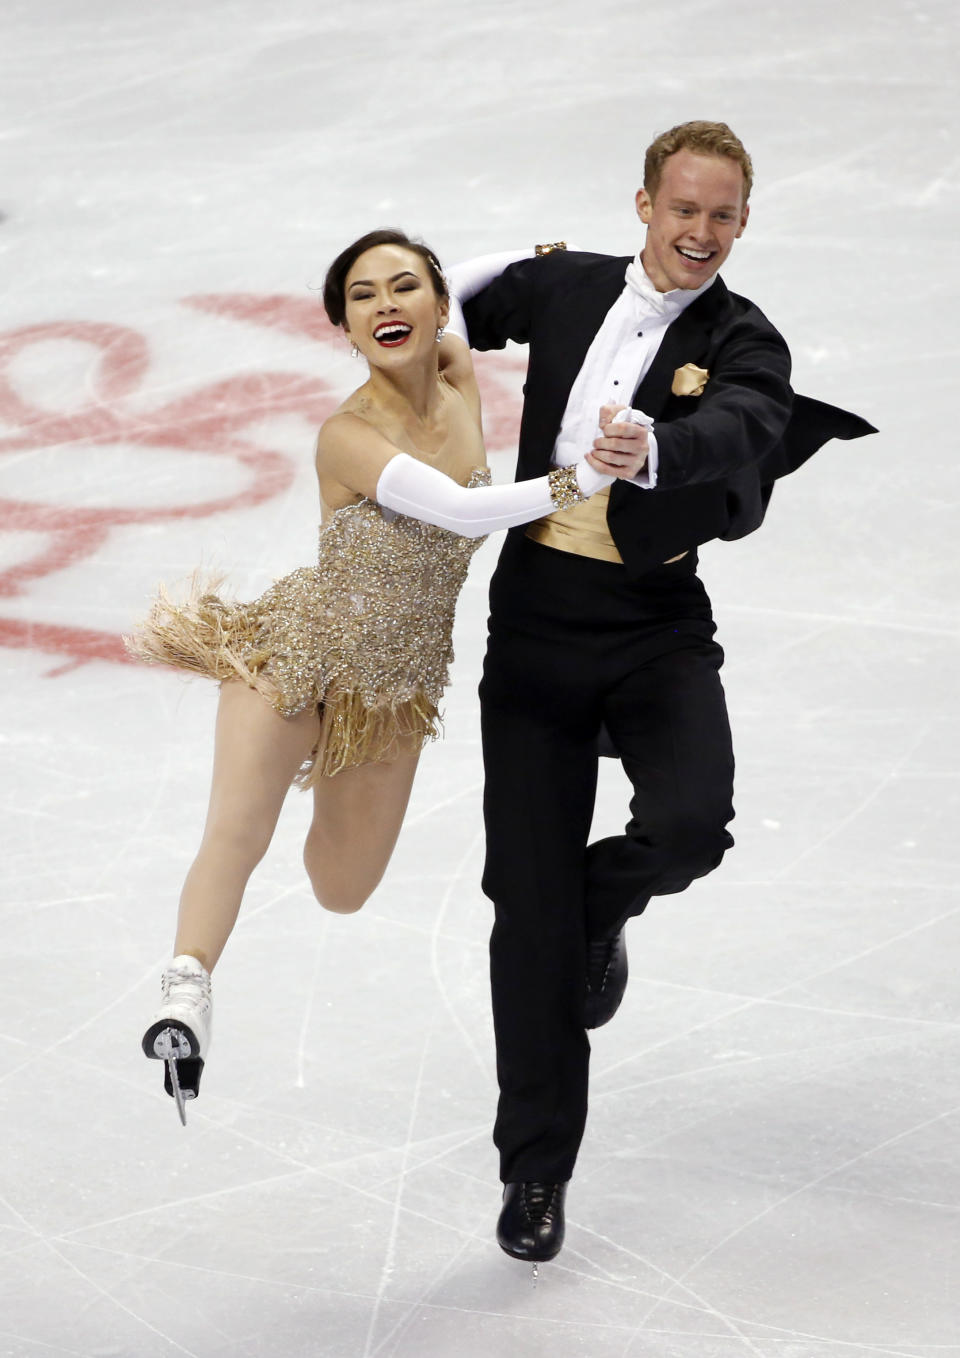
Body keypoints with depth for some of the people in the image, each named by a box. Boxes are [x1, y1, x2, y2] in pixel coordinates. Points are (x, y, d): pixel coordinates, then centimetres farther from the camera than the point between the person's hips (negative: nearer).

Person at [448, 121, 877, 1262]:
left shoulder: (744, 344, -5)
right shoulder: (563, 287, 4)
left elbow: (737, 428, -30)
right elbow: (451, 302, 26)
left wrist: (655, 448, -49)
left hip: (658, 633, -2)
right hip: (535, 626, 2)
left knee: (688, 828, -28)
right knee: (529, 907, 2)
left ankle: (602, 912, 12)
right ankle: (535, 1169, 17)